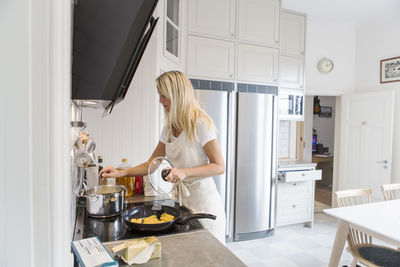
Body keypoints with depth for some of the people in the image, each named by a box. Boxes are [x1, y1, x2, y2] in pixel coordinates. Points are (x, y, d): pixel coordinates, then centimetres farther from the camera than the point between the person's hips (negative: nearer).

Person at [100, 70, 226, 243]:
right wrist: (121, 173, 0)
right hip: (181, 200, 6)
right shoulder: (169, 127, 5)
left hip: (204, 203, -6)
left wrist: (185, 172, -27)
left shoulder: (200, 124, -17)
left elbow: (219, 167, -16)